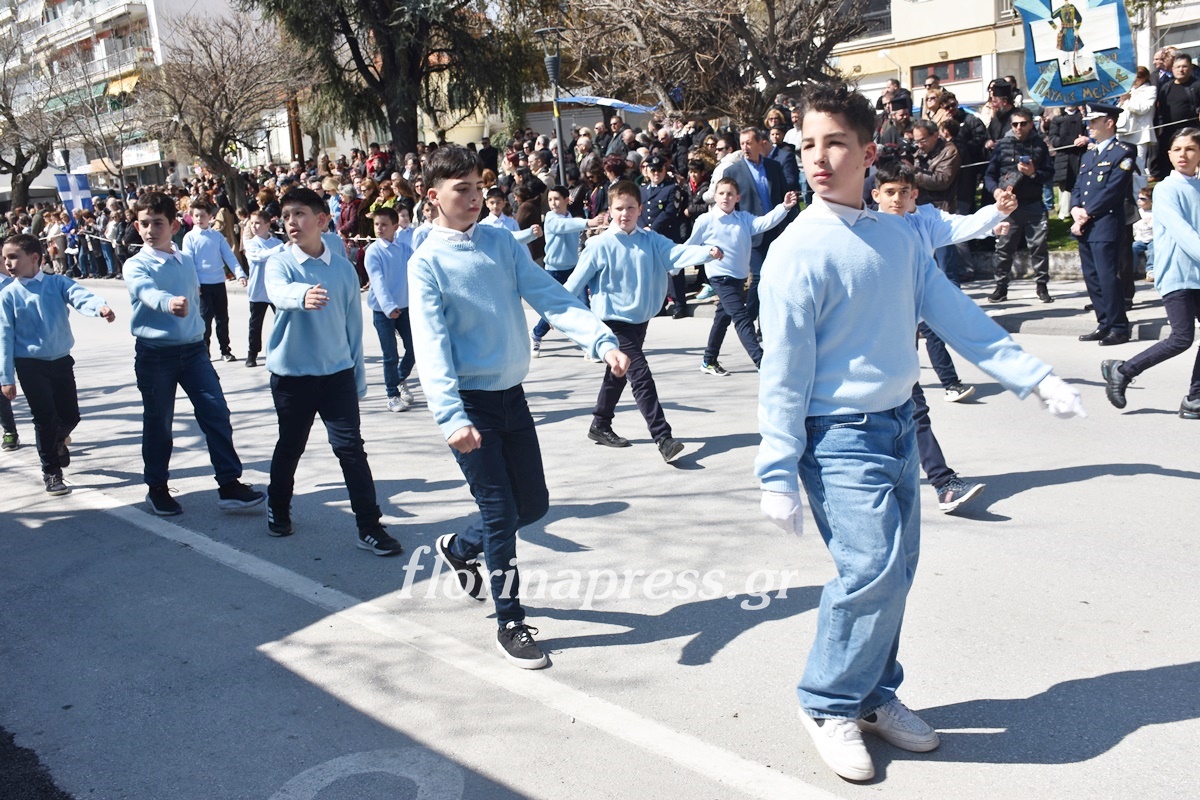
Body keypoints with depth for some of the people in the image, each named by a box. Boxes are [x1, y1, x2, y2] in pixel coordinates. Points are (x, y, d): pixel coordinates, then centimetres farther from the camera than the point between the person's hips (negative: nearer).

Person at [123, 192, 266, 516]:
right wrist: (169, 302, -52)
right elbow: (147, 291, -31)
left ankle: (229, 484, 1)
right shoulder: (136, 265, -8)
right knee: (158, 423, 7)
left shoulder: (187, 261, 8)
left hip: (193, 349, 4)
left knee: (217, 413, -4)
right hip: (154, 353, -4)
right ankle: (157, 488, 23)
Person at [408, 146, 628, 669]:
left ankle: (461, 548, 40)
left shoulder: (502, 243, 6)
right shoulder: (426, 263, -8)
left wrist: (602, 341, -20)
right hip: (469, 402, -5)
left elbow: (551, 298, -4)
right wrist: (450, 417, -30)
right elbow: (431, 344, -18)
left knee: (534, 504, 12)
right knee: (500, 511, -1)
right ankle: (510, 624, 17)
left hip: (512, 394, 5)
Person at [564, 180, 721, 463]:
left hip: (641, 319, 6)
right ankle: (663, 438, -15)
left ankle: (600, 426, 37)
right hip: (615, 320, -6)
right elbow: (577, 280, -5)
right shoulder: (600, 245, -11)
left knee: (619, 374, 19)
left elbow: (676, 253, -14)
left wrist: (707, 252, -32)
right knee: (641, 375, -14)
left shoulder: (650, 240, 1)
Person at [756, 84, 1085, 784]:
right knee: (873, 571, -12)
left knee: (897, 569, 13)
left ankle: (875, 696, 32)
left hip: (898, 425, 7)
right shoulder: (799, 250, -13)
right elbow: (784, 372, -13)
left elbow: (957, 316, 9)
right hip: (841, 436, -7)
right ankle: (829, 705, 11)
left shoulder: (899, 238, 6)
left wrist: (1035, 376, 3)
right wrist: (779, 474, -14)